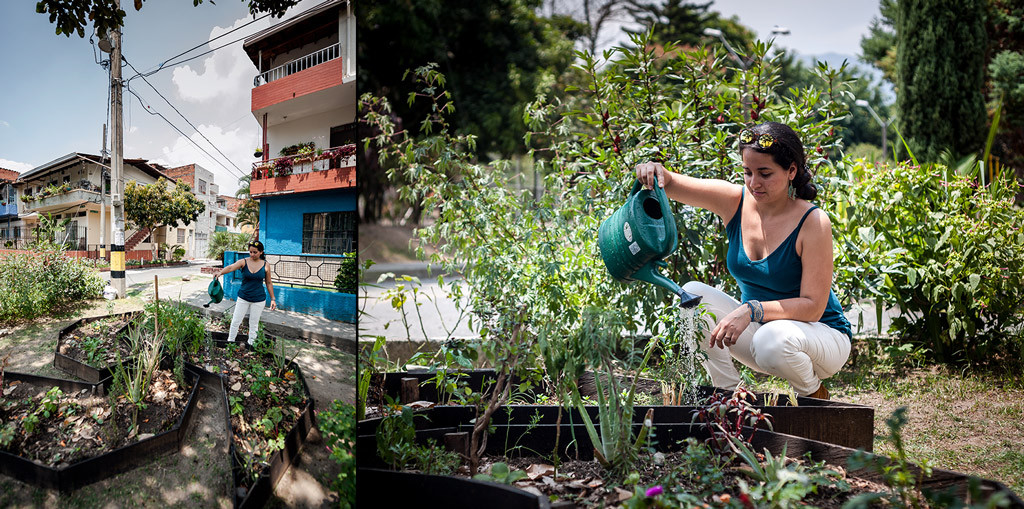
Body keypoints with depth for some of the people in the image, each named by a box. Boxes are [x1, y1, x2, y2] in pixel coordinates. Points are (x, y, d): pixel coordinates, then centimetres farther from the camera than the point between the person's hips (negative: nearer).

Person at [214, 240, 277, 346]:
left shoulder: (265, 265, -4)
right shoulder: (243, 262, -7)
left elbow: (269, 283, 4)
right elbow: (231, 267, -27)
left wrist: (272, 299, 5)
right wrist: (220, 272, -48)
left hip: (258, 300, 0)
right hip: (243, 298, 0)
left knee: (254, 324, 10)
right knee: (236, 321, 5)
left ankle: (251, 344, 26)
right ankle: (230, 341, 23)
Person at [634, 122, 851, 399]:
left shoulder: (813, 222, -21)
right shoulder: (734, 201, -8)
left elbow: (813, 306, -23)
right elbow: (667, 183, -10)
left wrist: (751, 310, -35)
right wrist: (653, 170, -34)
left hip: (822, 335, -4)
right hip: (759, 328, 4)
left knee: (774, 340, -38)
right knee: (692, 294, -18)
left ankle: (813, 394, -2)